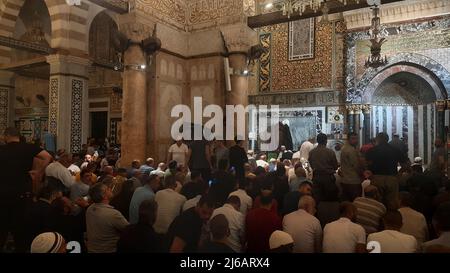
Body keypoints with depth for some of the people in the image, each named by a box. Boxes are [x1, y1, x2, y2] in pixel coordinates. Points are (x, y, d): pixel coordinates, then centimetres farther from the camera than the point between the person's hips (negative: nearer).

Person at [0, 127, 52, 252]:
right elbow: (48, 157, -16)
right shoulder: (28, 148, -3)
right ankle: (21, 248, 23)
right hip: (22, 193, -1)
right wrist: (39, 172, -9)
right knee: (21, 225, 13)